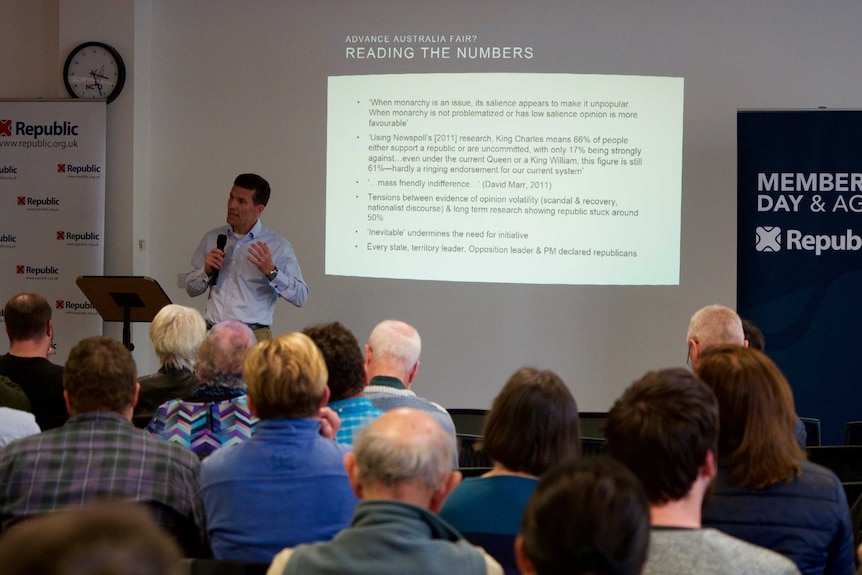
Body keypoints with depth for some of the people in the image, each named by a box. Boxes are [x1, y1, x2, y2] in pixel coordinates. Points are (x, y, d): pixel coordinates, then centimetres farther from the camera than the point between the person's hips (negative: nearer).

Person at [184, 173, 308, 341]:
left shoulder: (278, 245, 1)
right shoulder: (212, 238, 13)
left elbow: (300, 297, -4)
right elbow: (191, 289, 19)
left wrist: (271, 272, -17)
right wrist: (206, 271, -1)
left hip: (254, 336, -3)